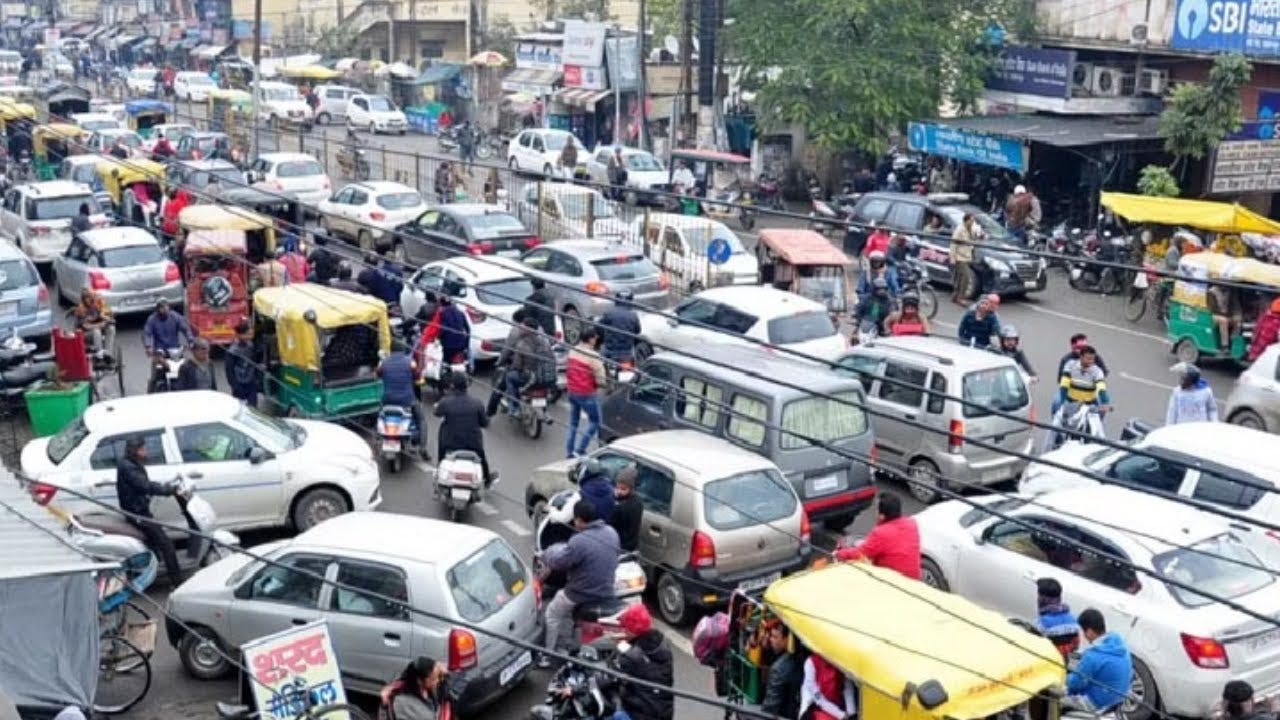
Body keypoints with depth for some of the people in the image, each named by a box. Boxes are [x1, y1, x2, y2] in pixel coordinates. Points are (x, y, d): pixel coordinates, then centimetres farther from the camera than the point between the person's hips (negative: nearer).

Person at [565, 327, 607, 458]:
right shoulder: (593, 356, -21)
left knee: (573, 423, 18)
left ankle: (569, 452, 21)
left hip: (572, 391, 7)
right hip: (586, 394, -7)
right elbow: (600, 379, -19)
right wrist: (602, 382, 1)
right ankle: (580, 450, 4)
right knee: (595, 422, 9)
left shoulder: (573, 351, 0)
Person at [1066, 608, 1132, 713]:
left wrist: (1066, 678, 6)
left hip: (1098, 703, -8)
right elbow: (1129, 676, 10)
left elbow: (1075, 683, -18)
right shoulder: (1120, 643, -6)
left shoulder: (1092, 656, -30)